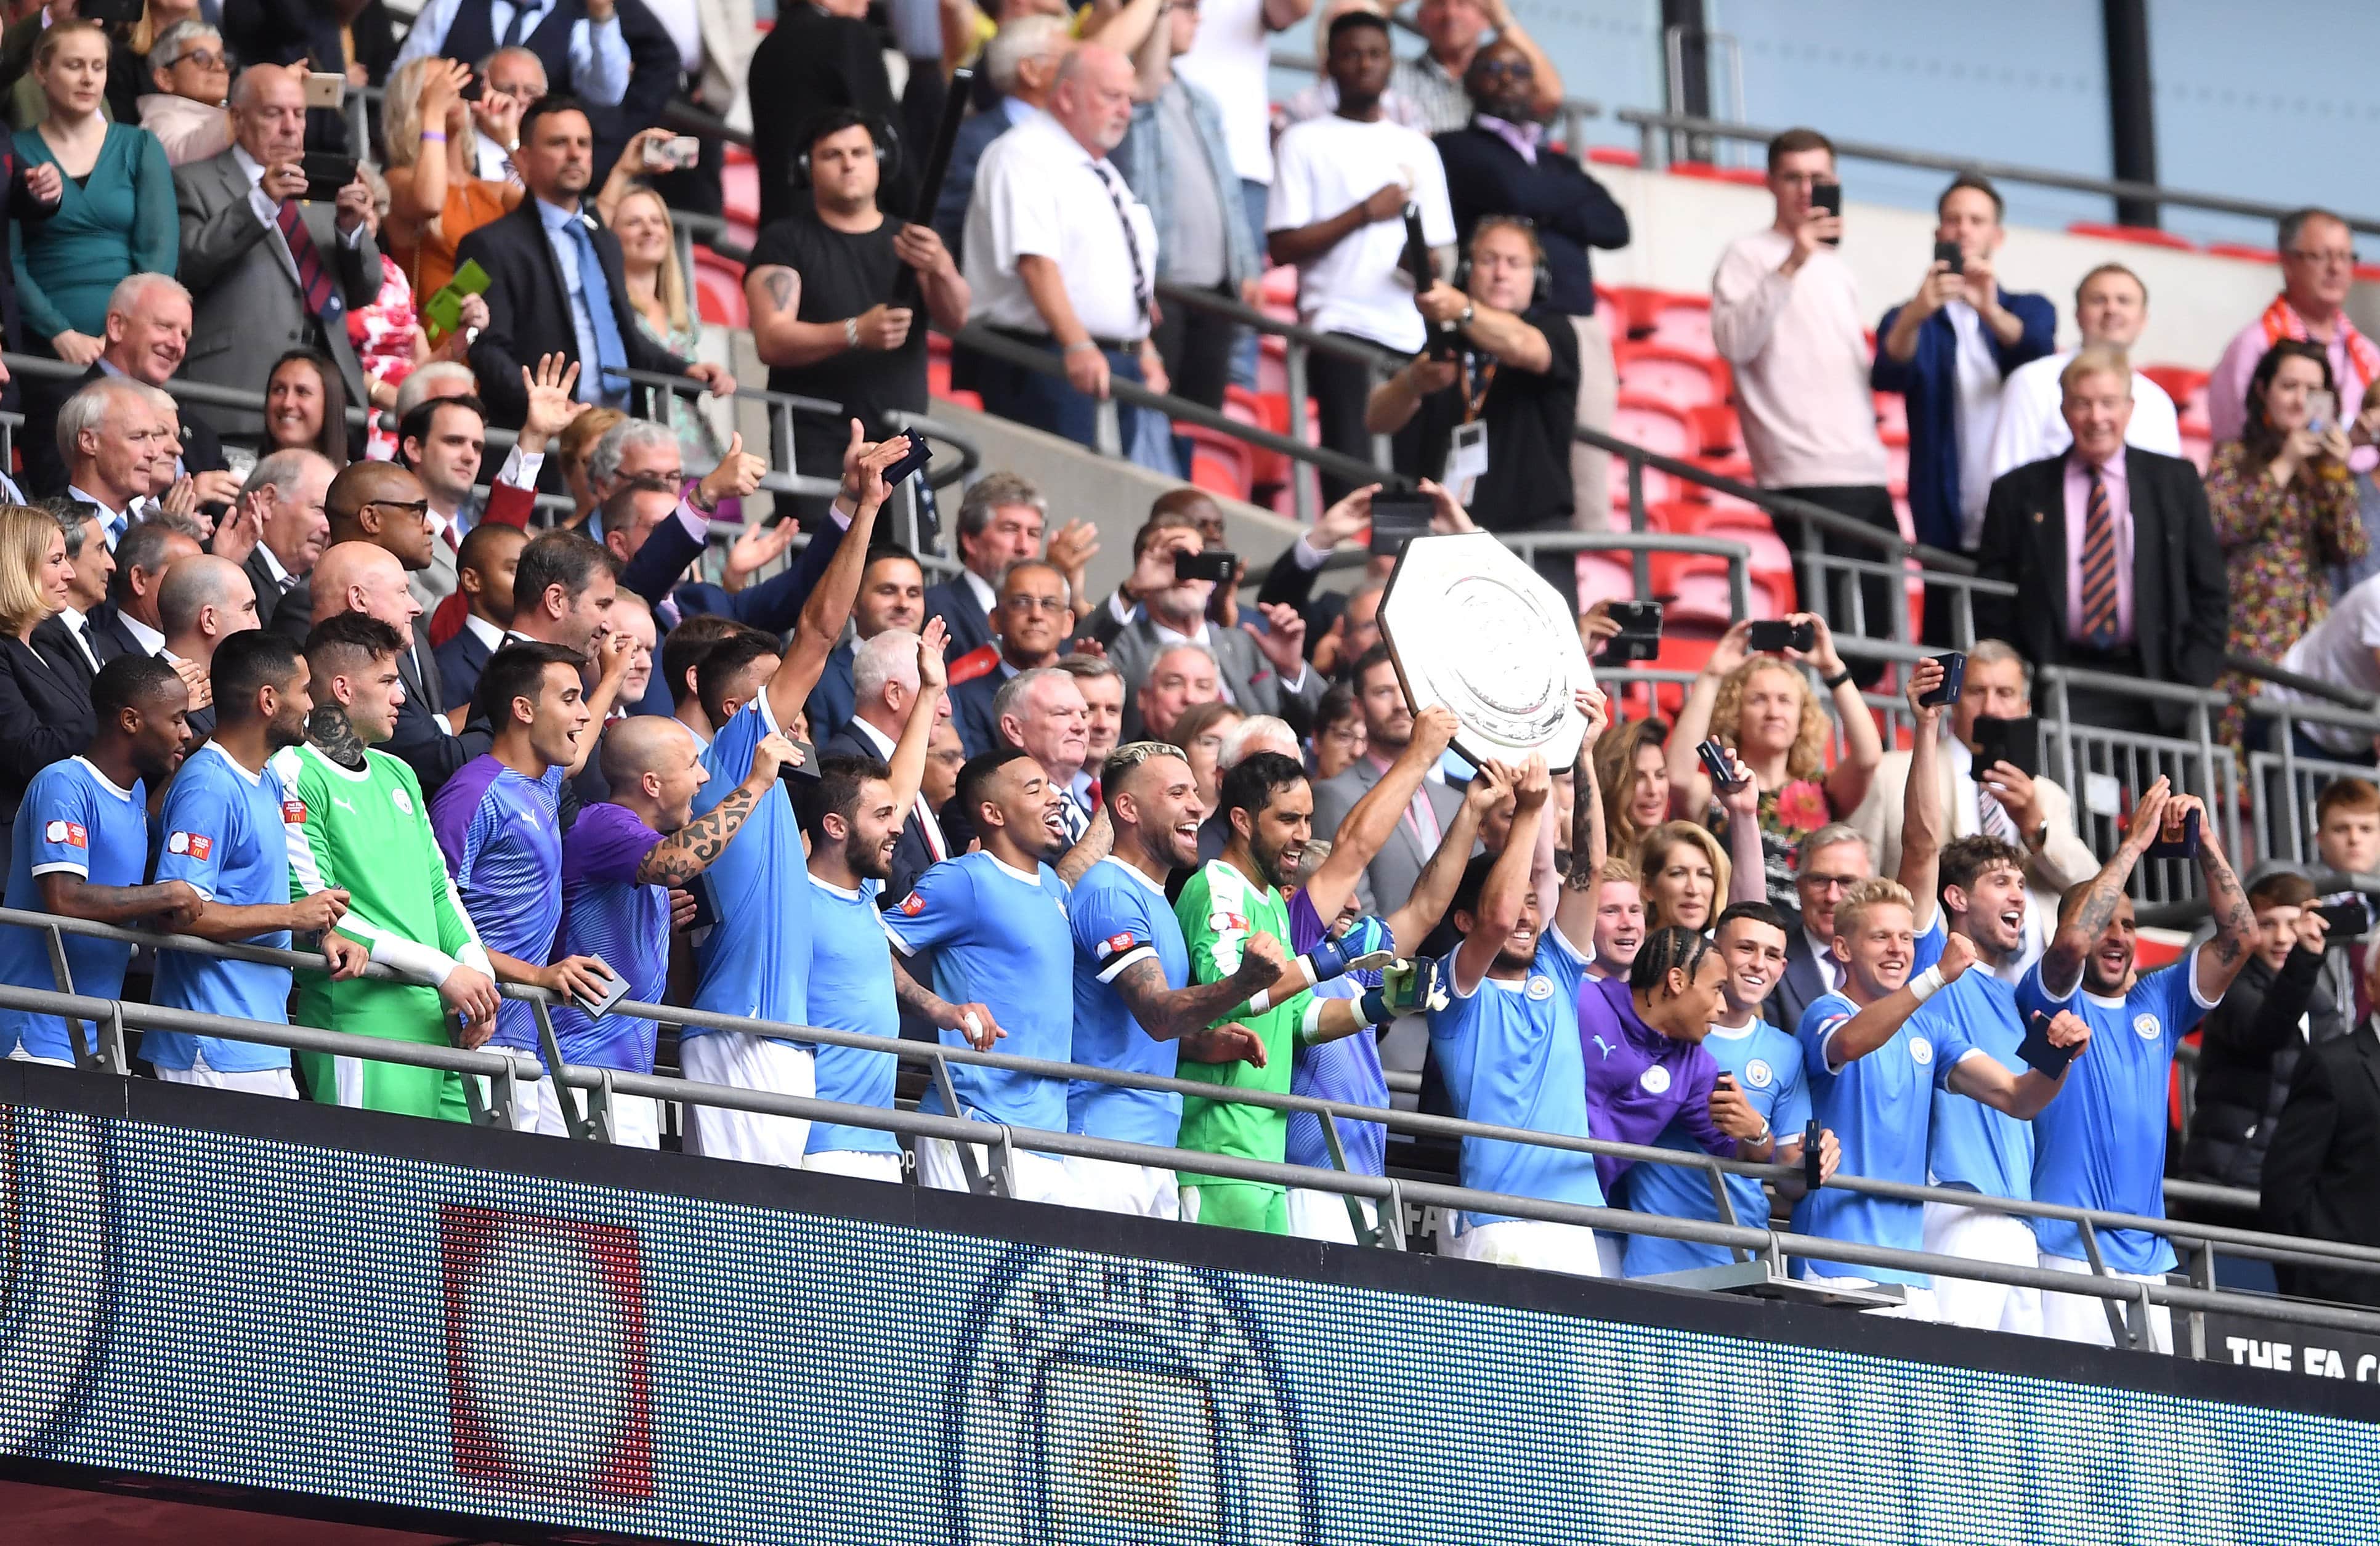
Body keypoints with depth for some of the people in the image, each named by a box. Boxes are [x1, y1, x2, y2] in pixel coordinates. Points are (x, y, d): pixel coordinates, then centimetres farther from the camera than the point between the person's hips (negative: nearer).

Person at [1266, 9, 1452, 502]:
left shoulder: (1418, 149, 19)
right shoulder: (1305, 142, 7)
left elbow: (1438, 253, 16)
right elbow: (1283, 245, -2)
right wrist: (1366, 213, -8)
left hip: (1410, 334, 4)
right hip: (1341, 328, -4)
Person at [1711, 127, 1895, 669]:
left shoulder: (1838, 269, 23)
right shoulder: (1750, 256, 0)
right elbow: (1734, 343, -17)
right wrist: (1791, 265, -21)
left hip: (1866, 476, 8)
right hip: (1809, 478, -8)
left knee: (1874, 632, 3)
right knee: (1833, 628, -15)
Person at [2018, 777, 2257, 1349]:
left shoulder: (2156, 1002, 16)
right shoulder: (2054, 999, 2)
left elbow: (2239, 938, 10)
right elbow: (2071, 943, -19)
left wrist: (2206, 843, -1)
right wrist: (2135, 842, -13)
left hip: (2146, 1256, 5)